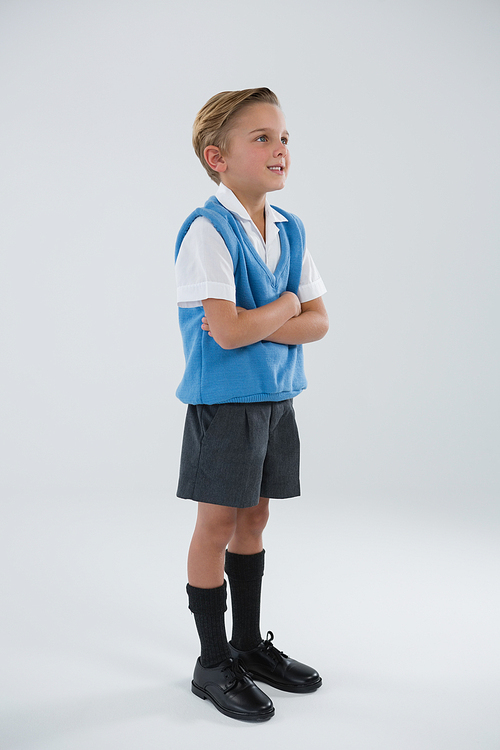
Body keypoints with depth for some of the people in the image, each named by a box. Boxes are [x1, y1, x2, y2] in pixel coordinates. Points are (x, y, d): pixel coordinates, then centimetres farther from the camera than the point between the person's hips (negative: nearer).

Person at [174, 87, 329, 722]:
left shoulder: (290, 230, 7)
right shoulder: (206, 230, -15)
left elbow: (318, 322, 3)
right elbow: (228, 331, -24)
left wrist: (256, 324, -15)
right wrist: (286, 305, -8)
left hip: (276, 397, 7)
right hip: (224, 401, -7)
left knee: (253, 517, 16)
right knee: (217, 527, 3)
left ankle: (250, 645, 32)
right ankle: (213, 664, 20)